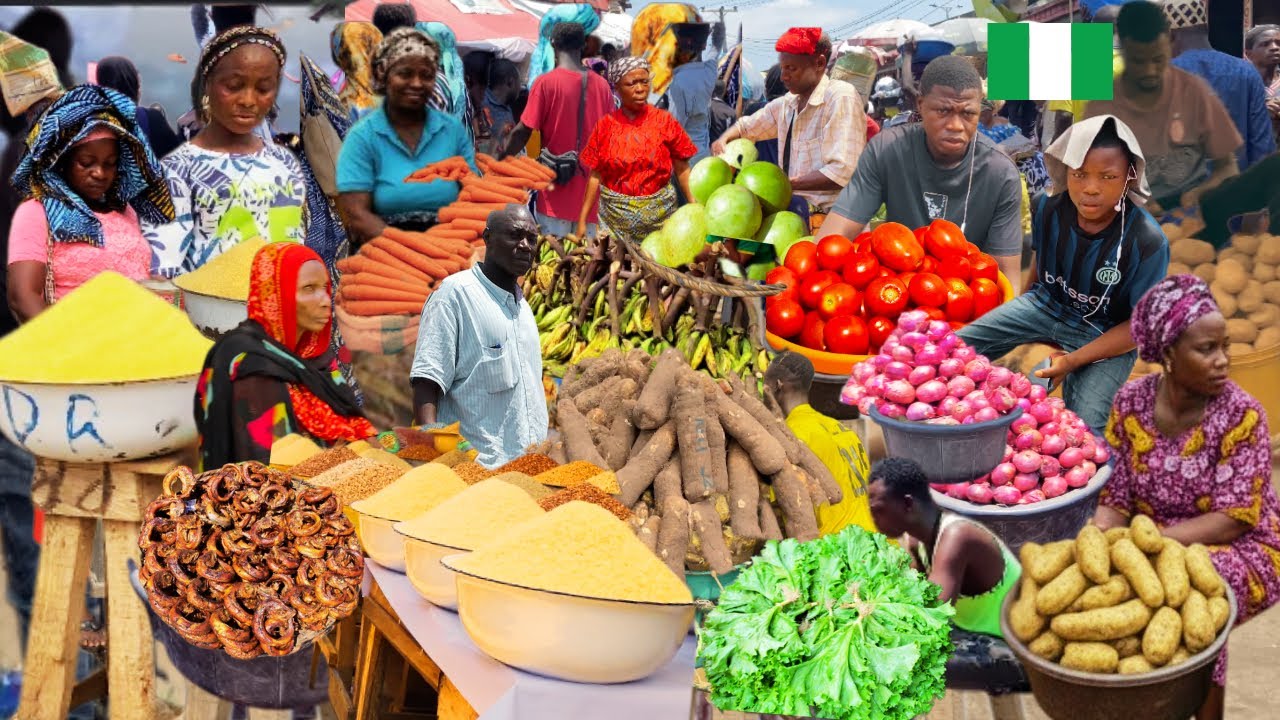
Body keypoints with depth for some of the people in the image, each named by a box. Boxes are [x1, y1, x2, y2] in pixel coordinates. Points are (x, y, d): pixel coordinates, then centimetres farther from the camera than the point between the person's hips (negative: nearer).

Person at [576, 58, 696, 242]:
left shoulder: (665, 121, -2)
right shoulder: (605, 126, 0)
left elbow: (682, 170, -1)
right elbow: (595, 176, 3)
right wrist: (582, 220, 0)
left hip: (658, 215, 0)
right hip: (615, 216, 0)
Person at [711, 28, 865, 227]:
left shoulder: (841, 97, -10)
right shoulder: (787, 104, 12)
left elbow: (843, 173, -20)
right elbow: (745, 126, 30)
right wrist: (722, 141, 8)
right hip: (795, 209, 7)